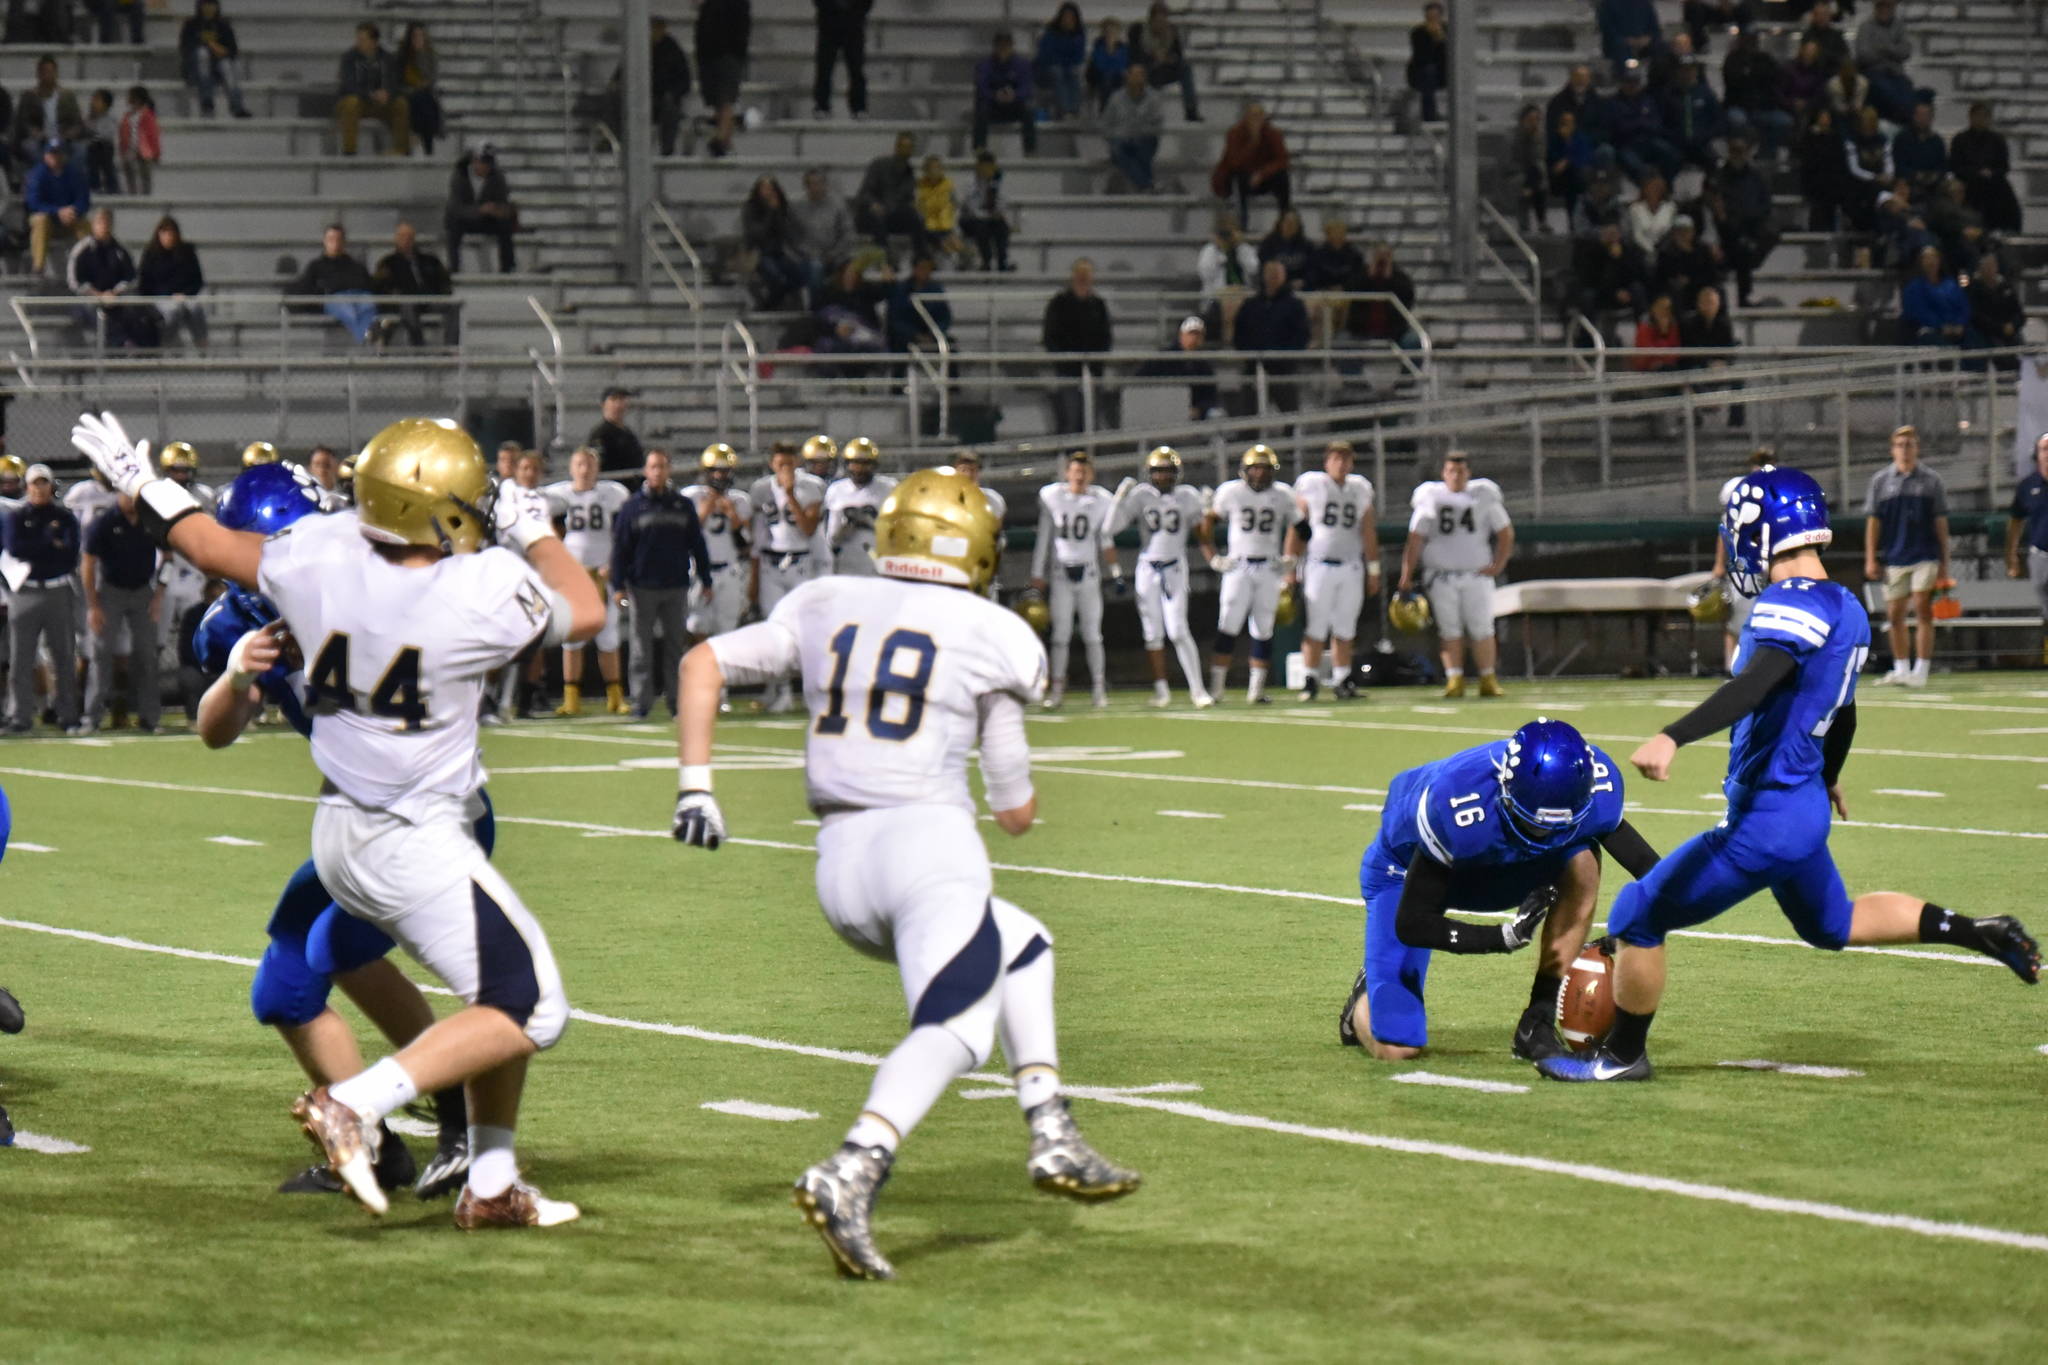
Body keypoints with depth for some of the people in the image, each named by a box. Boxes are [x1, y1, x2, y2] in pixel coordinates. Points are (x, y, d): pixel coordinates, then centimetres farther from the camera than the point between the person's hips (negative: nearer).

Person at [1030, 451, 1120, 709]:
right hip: (1060, 572, 0)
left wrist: (1116, 573, 4)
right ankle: (1057, 688, 4)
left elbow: (1106, 541, 10)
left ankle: (1099, 688, 6)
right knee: (1061, 633, -2)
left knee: (1092, 634, 0)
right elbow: (1043, 539, 4)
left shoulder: (1101, 501, 1)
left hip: (1089, 573, 0)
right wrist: (1037, 575, 4)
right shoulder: (1052, 497, -1)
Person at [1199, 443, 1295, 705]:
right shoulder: (1231, 492, -1)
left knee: (1264, 630, 4)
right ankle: (1216, 687, -6)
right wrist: (1212, 557, 1)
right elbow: (1206, 523, 9)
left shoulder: (1282, 495, 4)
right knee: (1228, 627, -8)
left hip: (1269, 569, 2)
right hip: (1238, 567, -2)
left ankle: (1256, 689, 10)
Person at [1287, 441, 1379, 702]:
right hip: (1319, 566, -4)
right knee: (1316, 628, -6)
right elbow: (1296, 527, -1)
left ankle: (1341, 681, 12)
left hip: (1351, 568, 4)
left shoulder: (1360, 490, 10)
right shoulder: (1311, 485, -2)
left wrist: (1373, 571, 14)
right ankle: (1310, 680, -3)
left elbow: (1368, 533, 15)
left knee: (1344, 630, 6)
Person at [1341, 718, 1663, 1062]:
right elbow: (1410, 924, -31)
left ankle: (1537, 1025, -17)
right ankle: (1366, 1001, 25)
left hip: (1492, 866, 4)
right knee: (1396, 1048, -13)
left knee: (1581, 864, -28)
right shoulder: (1457, 805, -42)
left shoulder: (1596, 784, -30)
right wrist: (1504, 937, -37)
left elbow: (1645, 865, -13)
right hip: (1408, 870, -4)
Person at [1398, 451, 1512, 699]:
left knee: (1482, 627, -2)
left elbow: (1506, 533, 12)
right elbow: (1415, 540, 0)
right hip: (1440, 574, -1)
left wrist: (1498, 565, 2)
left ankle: (1488, 681, 4)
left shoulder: (1483, 497, 4)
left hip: (1477, 573, 1)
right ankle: (1454, 681, 0)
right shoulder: (1431, 500, 1)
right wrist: (1406, 577, -5)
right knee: (1450, 629, -3)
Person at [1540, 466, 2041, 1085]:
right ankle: (1980, 932, 30)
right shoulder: (1846, 610, 8)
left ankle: (1624, 1055, 13)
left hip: (1764, 821, -9)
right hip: (1806, 808, 9)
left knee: (1637, 916, 1)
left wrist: (1673, 737, -51)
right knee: (1833, 926, 33)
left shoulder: (1792, 606, -20)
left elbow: (1755, 685, -38)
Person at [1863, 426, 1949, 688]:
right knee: (1895, 615, 4)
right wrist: (1870, 559, 0)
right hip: (1893, 558, 2)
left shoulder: (1932, 481, 5)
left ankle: (1920, 671, -8)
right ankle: (1901, 669, 14)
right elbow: (1873, 522, 7)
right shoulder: (1880, 481, 7)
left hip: (1925, 556, -2)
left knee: (1923, 612, -10)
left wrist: (1944, 564, 2)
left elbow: (1941, 524, 6)